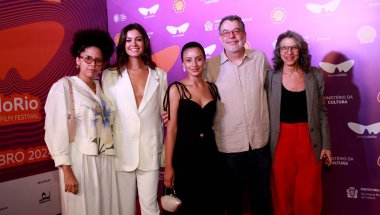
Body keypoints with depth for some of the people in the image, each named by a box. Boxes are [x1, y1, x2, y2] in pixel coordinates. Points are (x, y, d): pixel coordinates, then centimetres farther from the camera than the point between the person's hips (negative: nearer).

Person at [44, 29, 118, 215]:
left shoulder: (102, 88, 11)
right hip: (80, 161, -5)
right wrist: (66, 170, -15)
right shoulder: (64, 86, -6)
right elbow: (57, 130, -11)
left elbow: (107, 125, 11)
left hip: (105, 161, 5)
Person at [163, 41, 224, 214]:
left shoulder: (212, 88, 7)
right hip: (185, 155, -4)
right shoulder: (176, 89, -7)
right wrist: (168, 166, -11)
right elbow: (171, 128, -9)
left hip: (210, 154, 4)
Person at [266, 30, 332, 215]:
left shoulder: (315, 76, 3)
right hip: (281, 141, -1)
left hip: (309, 141, 1)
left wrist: (326, 145, 4)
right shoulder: (270, 76, -2)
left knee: (309, 195, 6)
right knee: (283, 194, 9)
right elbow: (266, 113, 0)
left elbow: (321, 111, 6)